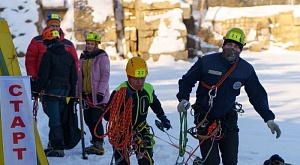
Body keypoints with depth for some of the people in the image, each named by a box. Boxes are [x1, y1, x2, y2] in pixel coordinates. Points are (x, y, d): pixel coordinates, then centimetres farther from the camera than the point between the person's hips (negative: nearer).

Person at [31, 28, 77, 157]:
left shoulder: (48, 55, -8)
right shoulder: (68, 55, 12)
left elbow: (43, 76, -11)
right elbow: (74, 77, 15)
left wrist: (35, 89, -4)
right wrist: (72, 93, 22)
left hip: (52, 90, -7)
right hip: (65, 90, 7)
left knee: (54, 120, -6)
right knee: (57, 118, 13)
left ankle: (58, 148, -7)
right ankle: (54, 145, 18)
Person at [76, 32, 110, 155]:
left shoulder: (102, 57, -6)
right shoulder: (83, 57, 15)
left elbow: (105, 76, -11)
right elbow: (80, 76, 20)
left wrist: (101, 92, -18)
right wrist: (79, 91, 16)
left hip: (98, 95, -7)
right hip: (86, 94, 7)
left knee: (96, 120, -9)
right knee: (88, 120, 10)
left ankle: (99, 146, -3)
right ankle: (95, 142, 23)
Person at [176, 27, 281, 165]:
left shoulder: (246, 70, -2)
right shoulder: (206, 62, -11)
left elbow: (257, 95, 6)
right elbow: (186, 81, 1)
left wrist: (269, 118, 0)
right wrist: (183, 99, -16)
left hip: (229, 119, 3)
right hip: (205, 119, -3)